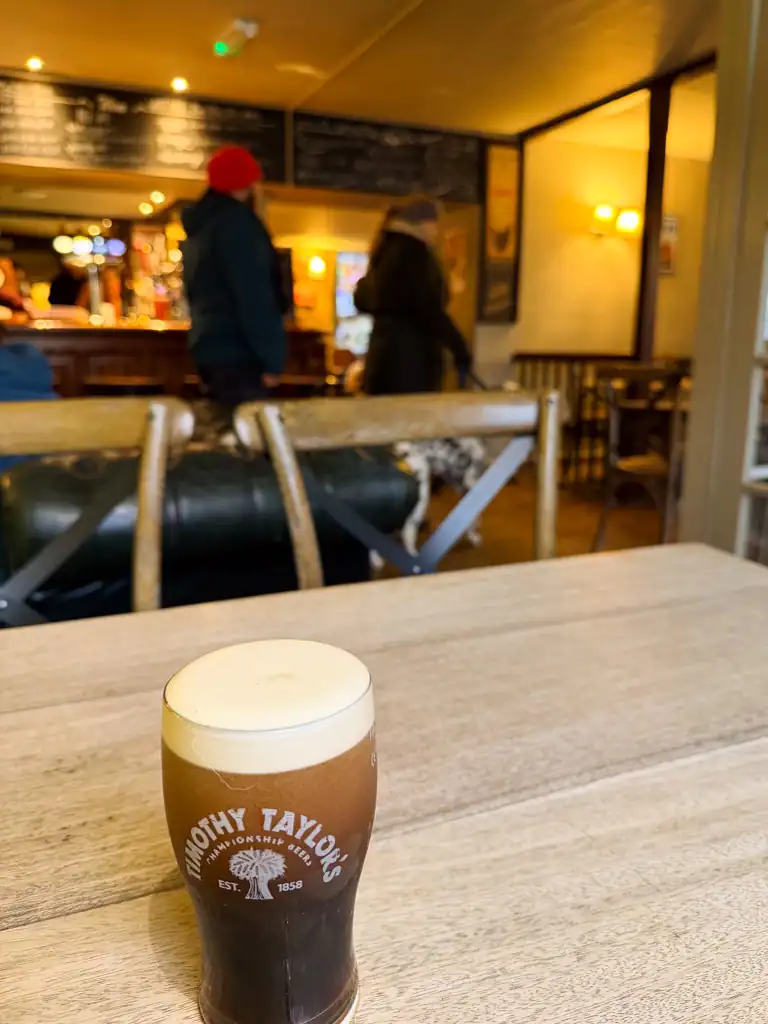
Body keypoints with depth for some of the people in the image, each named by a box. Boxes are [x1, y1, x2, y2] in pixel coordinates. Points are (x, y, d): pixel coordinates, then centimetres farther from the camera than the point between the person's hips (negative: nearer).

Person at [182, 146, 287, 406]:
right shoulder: (236, 222, -9)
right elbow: (254, 296, -17)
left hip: (209, 348, 10)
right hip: (236, 353, -10)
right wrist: (272, 359, -17)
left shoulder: (199, 227, 21)